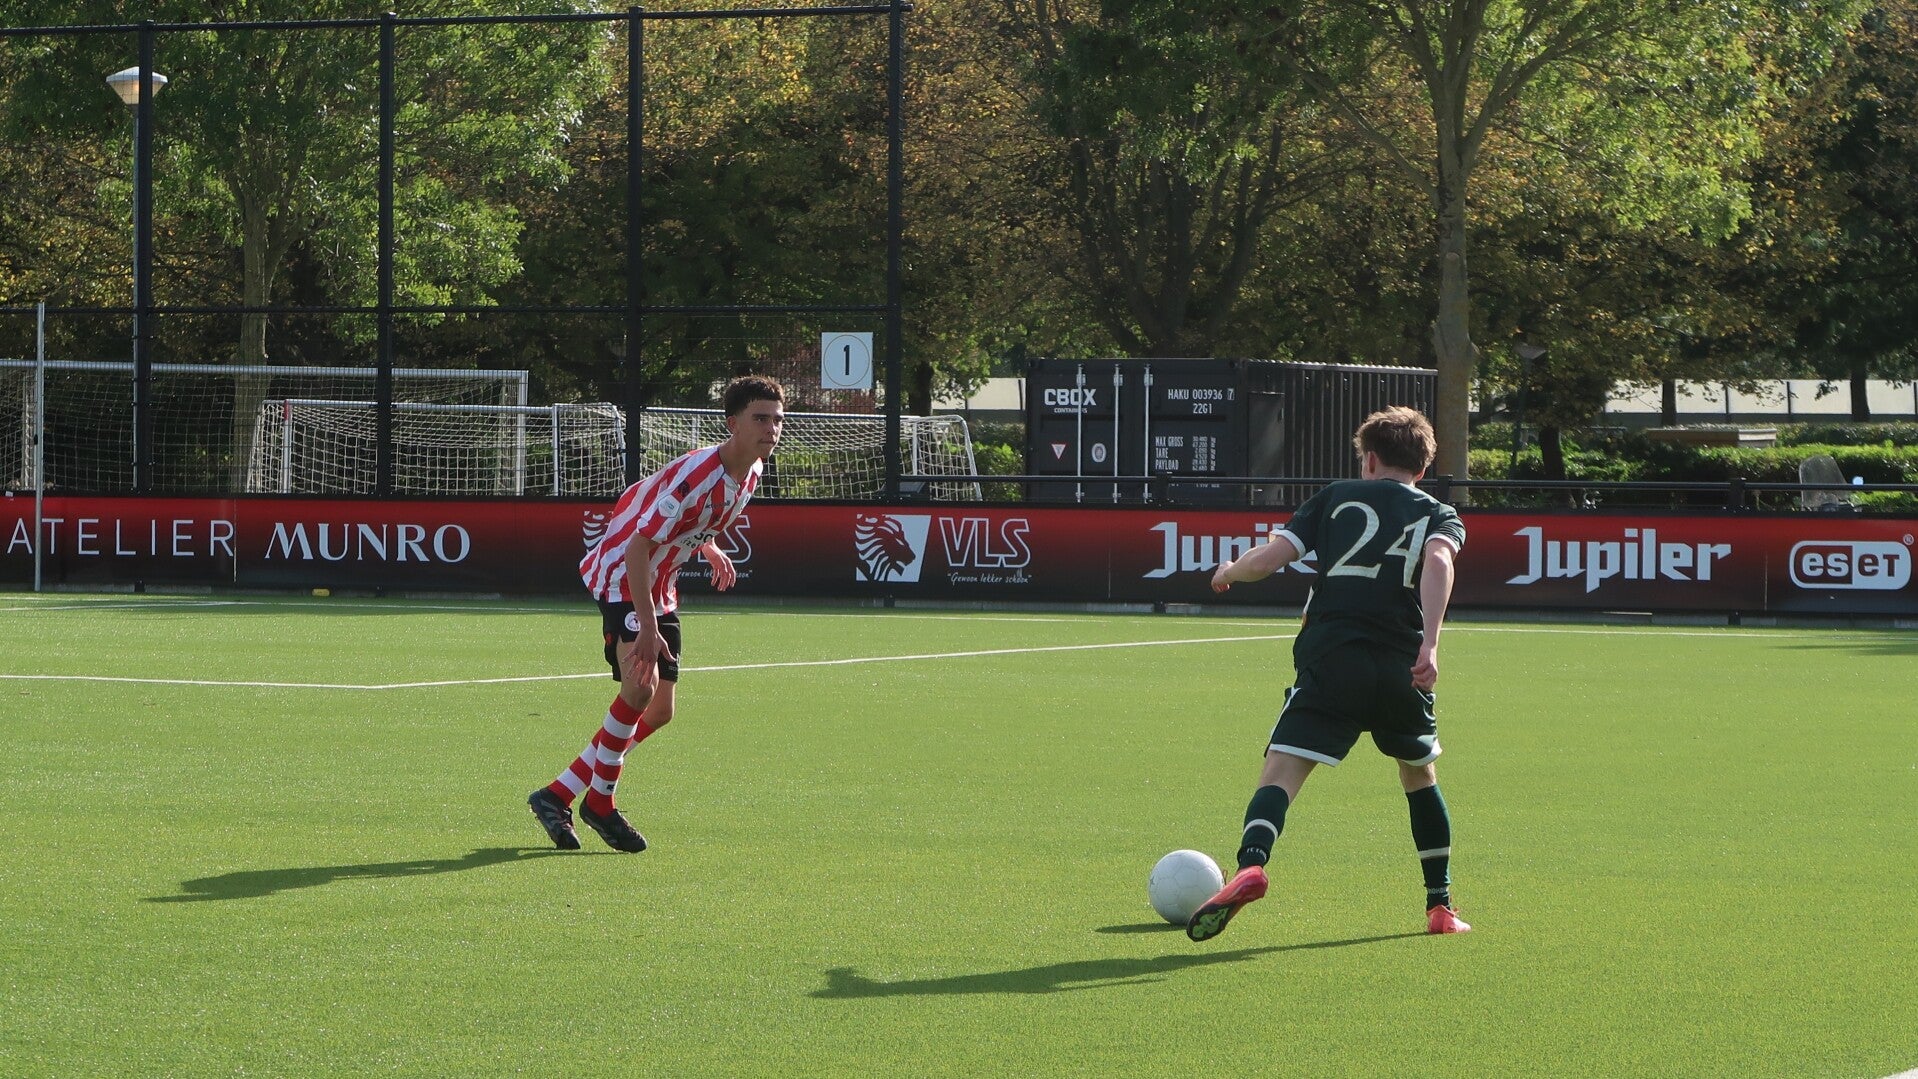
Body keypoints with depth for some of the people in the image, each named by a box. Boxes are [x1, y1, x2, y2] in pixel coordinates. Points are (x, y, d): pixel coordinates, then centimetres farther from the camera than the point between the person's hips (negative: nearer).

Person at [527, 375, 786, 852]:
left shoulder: (751, 472, 0)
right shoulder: (697, 473, -28)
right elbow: (638, 546, -30)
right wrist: (646, 626, -34)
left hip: (661, 588, 9)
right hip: (621, 576, -9)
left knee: (659, 711, 6)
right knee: (640, 687, -26)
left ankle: (557, 796, 14)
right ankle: (600, 803, -9)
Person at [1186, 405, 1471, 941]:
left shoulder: (1337, 497, 18)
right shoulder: (1438, 515, 17)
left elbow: (1268, 558, 7)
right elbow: (1438, 560, -7)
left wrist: (1229, 572, 28)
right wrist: (1429, 642, -17)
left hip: (1329, 655, -2)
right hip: (1402, 667, 2)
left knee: (1282, 769, -11)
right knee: (1420, 775, 25)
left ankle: (1251, 864, -40)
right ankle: (1441, 906, 27)